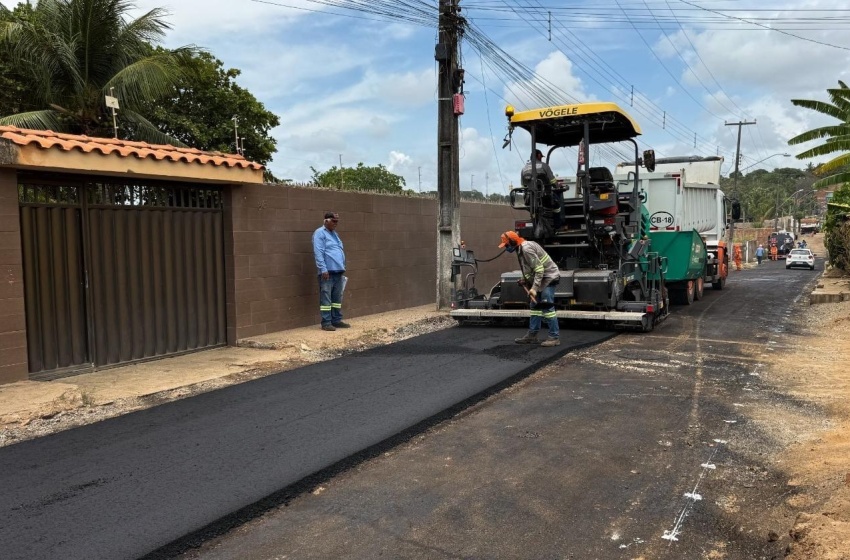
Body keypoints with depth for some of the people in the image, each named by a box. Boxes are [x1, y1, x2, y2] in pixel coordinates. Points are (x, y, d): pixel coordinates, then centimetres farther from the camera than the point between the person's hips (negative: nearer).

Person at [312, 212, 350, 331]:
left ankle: (337, 320, 18)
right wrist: (323, 269, -20)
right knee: (326, 298, -5)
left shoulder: (334, 233, 20)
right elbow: (318, 253, -14)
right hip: (328, 272, -9)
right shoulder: (320, 233, -6)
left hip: (338, 271, 9)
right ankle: (326, 323, -3)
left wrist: (343, 268, 19)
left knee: (337, 298, 11)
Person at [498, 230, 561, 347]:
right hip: (540, 279, 11)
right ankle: (532, 335, 18)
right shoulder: (521, 249, 9)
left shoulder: (527, 249, -22)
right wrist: (525, 280, 5)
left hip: (548, 277, -11)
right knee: (535, 306, 12)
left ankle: (555, 337, -6)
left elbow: (539, 269, -25)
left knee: (547, 307, -11)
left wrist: (534, 288, -27)